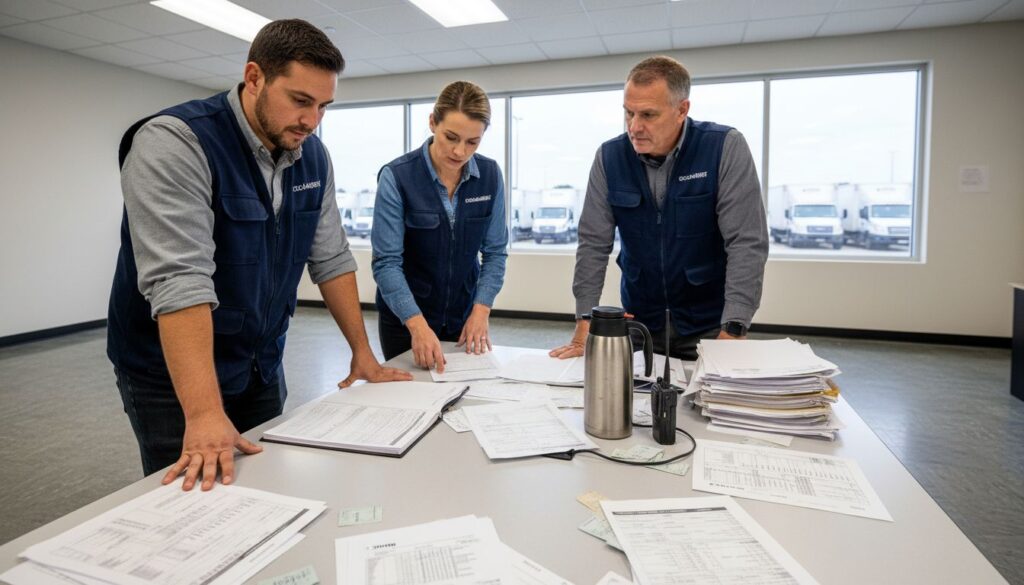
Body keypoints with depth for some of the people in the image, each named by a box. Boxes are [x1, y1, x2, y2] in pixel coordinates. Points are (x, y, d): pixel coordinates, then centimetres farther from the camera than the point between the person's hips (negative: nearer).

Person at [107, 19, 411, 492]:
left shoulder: (312, 157, -2)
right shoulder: (173, 143, -22)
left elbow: (331, 259, 3)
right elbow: (178, 280, -32)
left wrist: (363, 354, 1)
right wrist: (205, 415, -38)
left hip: (262, 367, 6)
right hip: (174, 376, -5)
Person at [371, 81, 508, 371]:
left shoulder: (490, 175, -8)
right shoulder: (397, 176, -18)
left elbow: (495, 251, -3)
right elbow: (386, 262, -22)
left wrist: (480, 311, -14)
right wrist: (418, 325, -33)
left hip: (463, 316, 3)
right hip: (405, 318, -3)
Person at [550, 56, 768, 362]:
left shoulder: (726, 148, -14)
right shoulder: (610, 156, -6)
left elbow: (746, 243, -17)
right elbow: (593, 243, -6)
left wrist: (732, 331, -25)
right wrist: (585, 325, -13)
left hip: (710, 322, -2)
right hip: (639, 320, 2)